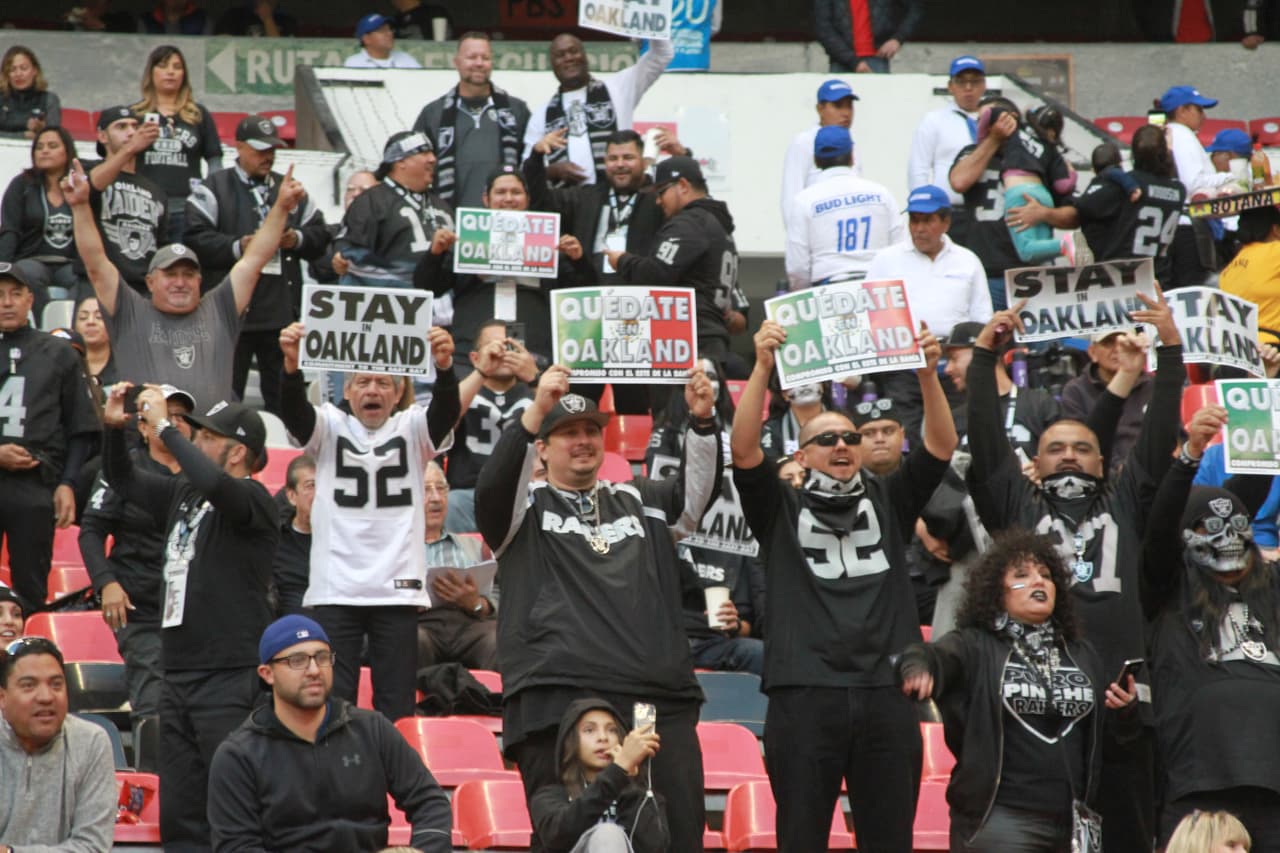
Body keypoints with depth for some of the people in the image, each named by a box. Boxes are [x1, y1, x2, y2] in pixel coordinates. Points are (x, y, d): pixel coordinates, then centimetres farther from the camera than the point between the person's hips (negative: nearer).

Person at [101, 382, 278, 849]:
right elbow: (122, 479, 27)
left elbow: (212, 483, -29)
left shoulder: (253, 500, -8)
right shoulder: (181, 493, 15)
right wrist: (114, 427, 8)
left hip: (231, 677, -8)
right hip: (178, 672, 8)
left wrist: (164, 426, -18)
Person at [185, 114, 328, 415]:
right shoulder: (213, 190, 0)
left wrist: (298, 240, -3)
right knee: (227, 393, -3)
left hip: (283, 310, 5)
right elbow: (195, 239, -11)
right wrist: (237, 247, -19)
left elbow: (320, 234, 17)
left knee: (283, 395, 9)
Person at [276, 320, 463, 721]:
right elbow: (294, 411, -12)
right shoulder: (329, 426, 8)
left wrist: (445, 368, -35)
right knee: (332, 701, -2)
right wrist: (292, 366, -34)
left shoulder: (412, 429, 8)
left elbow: (447, 411, -12)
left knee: (397, 704, 1)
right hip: (335, 588, 0)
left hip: (397, 587, 0)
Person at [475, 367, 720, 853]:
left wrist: (702, 421, -11)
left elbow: (698, 490, 8)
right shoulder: (525, 507, 13)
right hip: (557, 702, -3)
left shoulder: (638, 501, 23)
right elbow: (493, 485, -8)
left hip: (662, 702, 3)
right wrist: (536, 411, -22)